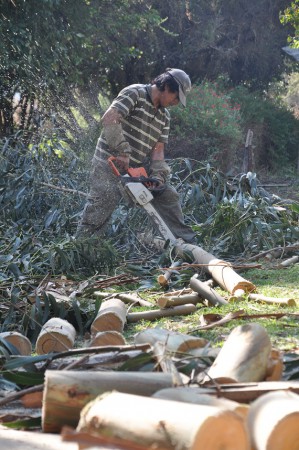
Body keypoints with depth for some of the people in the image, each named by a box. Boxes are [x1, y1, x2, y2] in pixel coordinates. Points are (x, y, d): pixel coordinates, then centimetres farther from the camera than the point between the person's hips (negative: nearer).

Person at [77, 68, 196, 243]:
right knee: (99, 211, -11)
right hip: (111, 163, -7)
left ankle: (187, 241, 17)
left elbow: (158, 149, 6)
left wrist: (158, 175, -11)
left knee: (168, 195, 7)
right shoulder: (135, 94, -13)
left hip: (139, 167, 7)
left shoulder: (164, 116, 10)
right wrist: (123, 151, -31)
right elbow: (109, 119, -26)